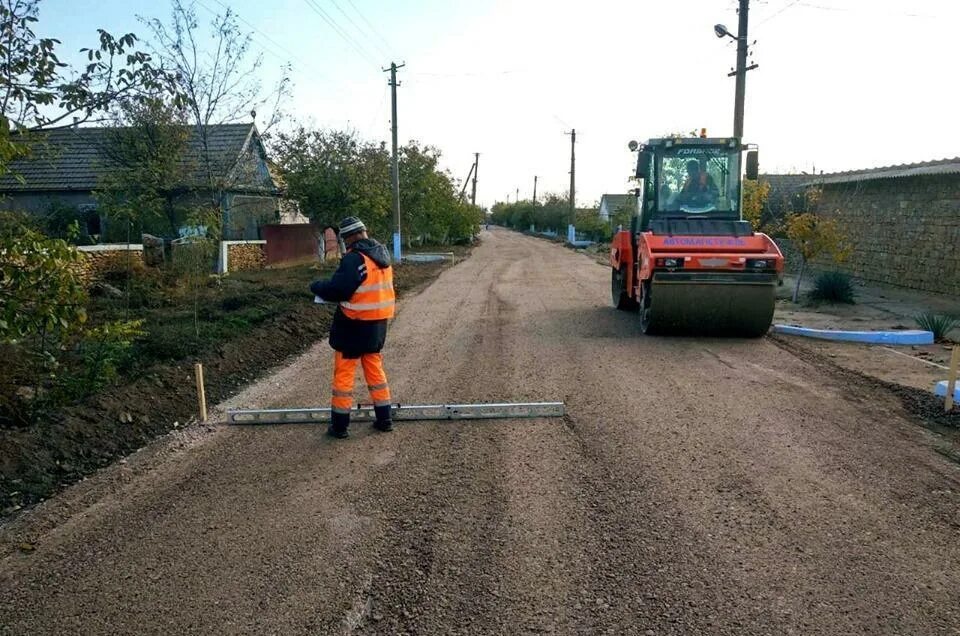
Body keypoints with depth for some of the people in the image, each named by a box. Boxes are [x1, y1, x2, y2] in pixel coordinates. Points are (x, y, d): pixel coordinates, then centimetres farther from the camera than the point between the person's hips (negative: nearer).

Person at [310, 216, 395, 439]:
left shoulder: (354, 258, -20)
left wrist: (317, 286, -5)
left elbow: (337, 290, -23)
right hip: (377, 323, 8)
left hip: (354, 325, -7)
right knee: (375, 369, 18)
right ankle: (384, 419, 22)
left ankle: (339, 425, 11)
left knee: (344, 373, 3)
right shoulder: (381, 254, 6)